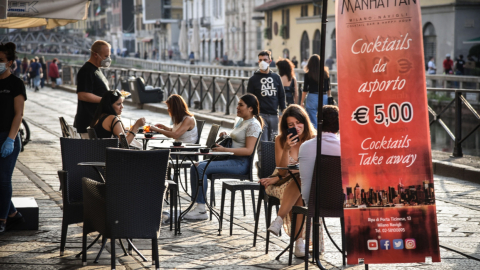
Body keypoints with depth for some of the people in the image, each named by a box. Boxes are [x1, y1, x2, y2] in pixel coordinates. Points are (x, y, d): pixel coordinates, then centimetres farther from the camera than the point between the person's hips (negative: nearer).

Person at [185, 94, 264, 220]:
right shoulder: (241, 122, 21)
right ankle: (198, 205, -8)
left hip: (241, 163, -10)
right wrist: (225, 137, 9)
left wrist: (225, 150, -24)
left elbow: (248, 150, -20)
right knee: (195, 166, -4)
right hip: (230, 159, 10)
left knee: (202, 168, -24)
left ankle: (201, 209, -21)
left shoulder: (253, 124, -10)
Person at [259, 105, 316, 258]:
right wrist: (287, 149, -21)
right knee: (299, 197, -36)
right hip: (284, 183, 0)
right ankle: (299, 242, -40)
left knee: (299, 183, -39)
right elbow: (282, 170, -3)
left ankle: (279, 221, -38)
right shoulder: (281, 140, 2)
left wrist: (278, 178, -12)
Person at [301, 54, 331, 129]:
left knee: (312, 123, 1)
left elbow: (305, 90, -2)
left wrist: (302, 102, 6)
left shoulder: (308, 75, -4)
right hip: (324, 98, 3)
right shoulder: (325, 73, 4)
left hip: (312, 98, -3)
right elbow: (328, 89, 9)